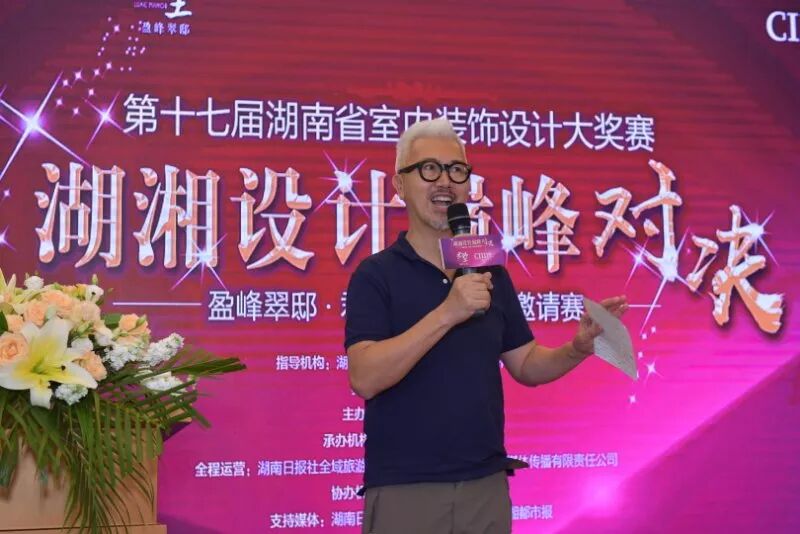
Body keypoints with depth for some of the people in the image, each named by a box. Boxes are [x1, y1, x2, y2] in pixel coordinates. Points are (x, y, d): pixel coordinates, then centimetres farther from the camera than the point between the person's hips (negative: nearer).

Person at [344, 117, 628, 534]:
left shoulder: (491, 272, 8)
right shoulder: (375, 274, -7)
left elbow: (525, 365, 12)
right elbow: (364, 378, -19)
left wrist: (578, 348, -7)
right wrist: (446, 313, -26)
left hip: (487, 485, 5)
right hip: (404, 490, -5)